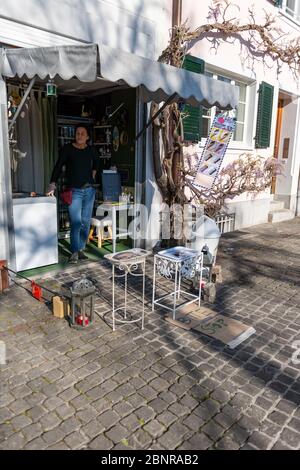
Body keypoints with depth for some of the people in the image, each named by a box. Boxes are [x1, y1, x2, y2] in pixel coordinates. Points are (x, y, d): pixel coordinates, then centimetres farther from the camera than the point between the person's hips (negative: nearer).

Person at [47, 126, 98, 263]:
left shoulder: (91, 150, 7)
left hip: (89, 190, 4)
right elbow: (58, 167, -9)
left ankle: (81, 249, 16)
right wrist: (52, 185, -18)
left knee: (86, 221, 5)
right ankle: (74, 252, -3)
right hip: (74, 191, -4)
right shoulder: (67, 149, -3)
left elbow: (95, 163, 29)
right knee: (76, 222, -10)